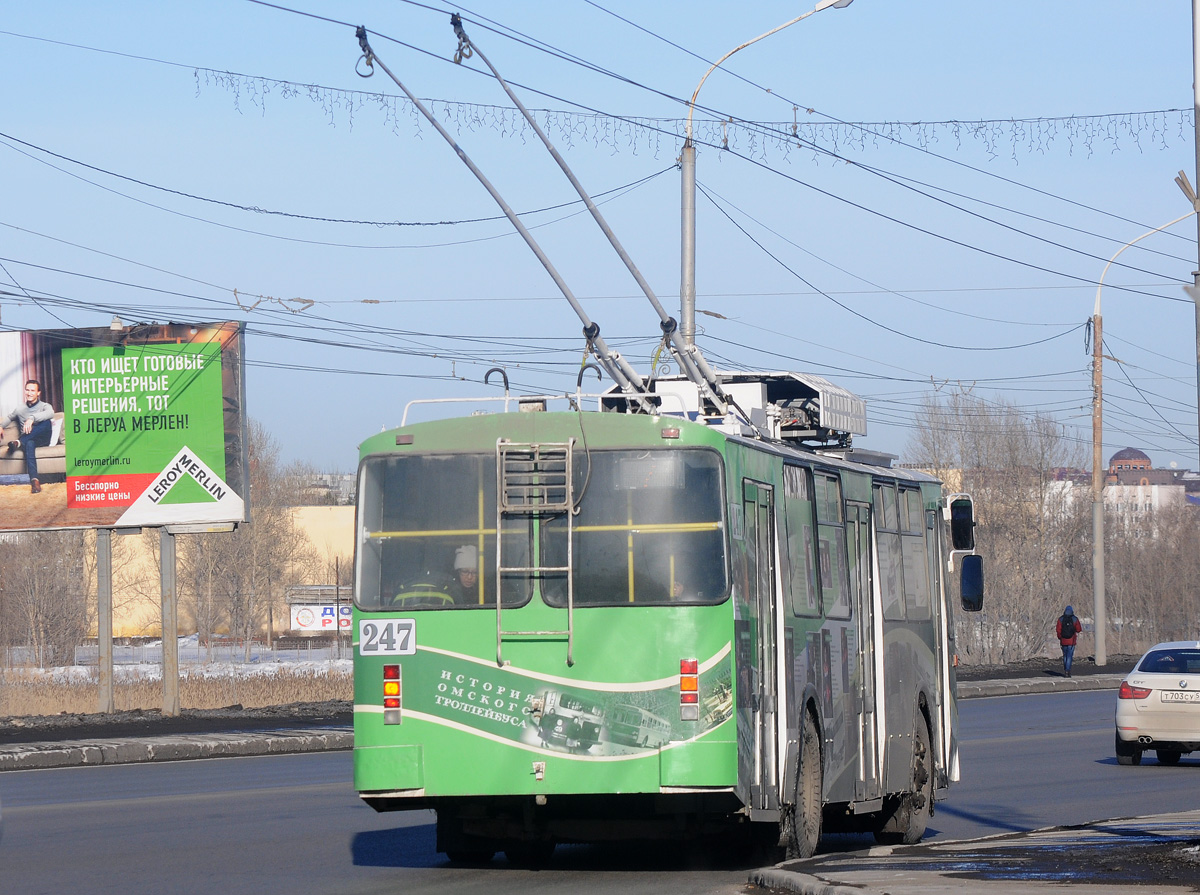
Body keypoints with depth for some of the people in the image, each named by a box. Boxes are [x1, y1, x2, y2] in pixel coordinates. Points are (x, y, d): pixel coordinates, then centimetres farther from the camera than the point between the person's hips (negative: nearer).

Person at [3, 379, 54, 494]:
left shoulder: (44, 406, 9)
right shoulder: (20, 408, 22)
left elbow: (50, 413, -17)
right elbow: (9, 418, 41)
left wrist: (32, 418, -34)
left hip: (42, 440, -1)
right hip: (28, 440, 1)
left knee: (47, 422, -36)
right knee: (29, 444, -41)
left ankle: (18, 442, -43)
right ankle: (34, 480, -57)